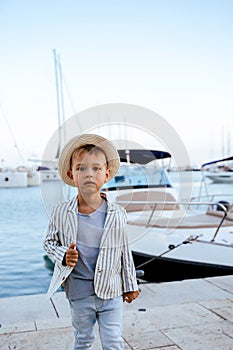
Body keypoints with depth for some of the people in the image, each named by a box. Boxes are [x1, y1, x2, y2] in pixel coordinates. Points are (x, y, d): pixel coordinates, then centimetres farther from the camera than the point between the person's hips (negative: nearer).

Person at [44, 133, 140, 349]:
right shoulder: (61, 213, -11)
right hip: (79, 293, 0)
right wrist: (63, 256, -16)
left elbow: (125, 252, 1)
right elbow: (49, 242, 4)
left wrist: (130, 286, 7)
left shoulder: (117, 214, -9)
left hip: (111, 291, 0)